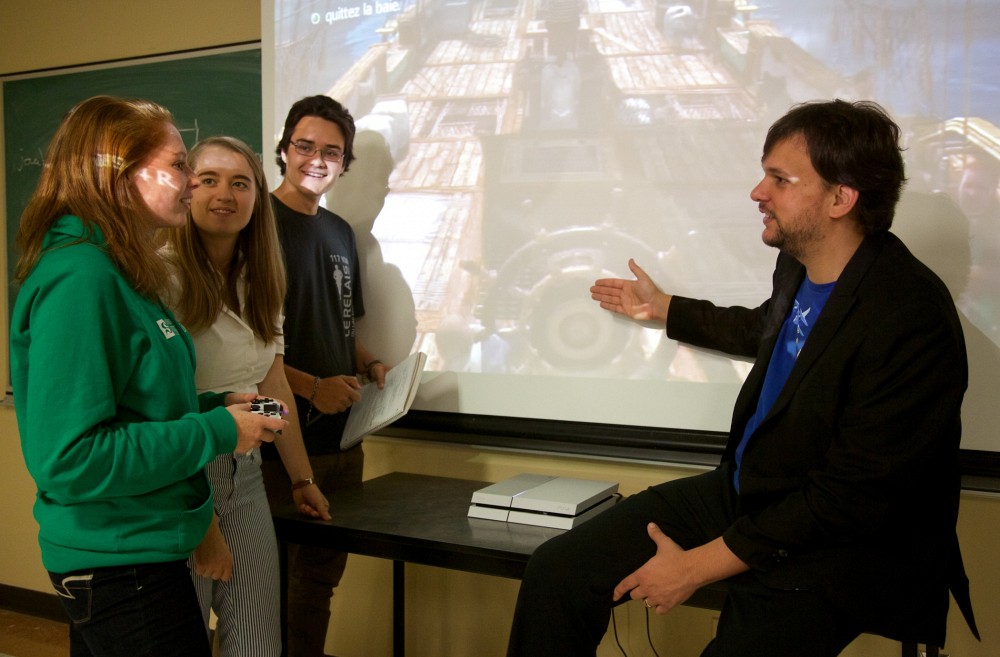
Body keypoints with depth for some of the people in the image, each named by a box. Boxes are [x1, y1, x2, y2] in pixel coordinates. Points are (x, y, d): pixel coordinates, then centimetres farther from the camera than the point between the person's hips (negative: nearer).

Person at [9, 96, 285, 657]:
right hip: (119, 563, -10)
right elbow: (68, 456, -27)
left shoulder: (116, 273, 8)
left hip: (137, 550, 10)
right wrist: (217, 433, -21)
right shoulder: (79, 278, -23)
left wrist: (214, 404, 3)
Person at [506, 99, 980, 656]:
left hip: (841, 545, -6)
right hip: (744, 491, 7)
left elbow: (851, 498, -23)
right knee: (559, 568, -6)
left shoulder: (911, 319, -25)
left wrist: (698, 566, -19)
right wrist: (661, 308, 35)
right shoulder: (799, 263, 1)